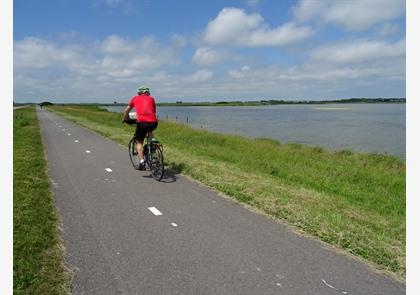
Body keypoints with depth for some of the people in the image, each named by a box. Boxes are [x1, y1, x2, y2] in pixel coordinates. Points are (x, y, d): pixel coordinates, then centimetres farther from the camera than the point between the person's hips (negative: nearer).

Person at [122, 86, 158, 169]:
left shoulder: (135, 98, 22)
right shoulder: (151, 98, 23)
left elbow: (126, 111, 30)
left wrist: (126, 119, 47)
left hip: (142, 122, -2)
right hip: (153, 123, 2)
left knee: (139, 142, 14)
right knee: (150, 131, 37)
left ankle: (142, 161, -3)